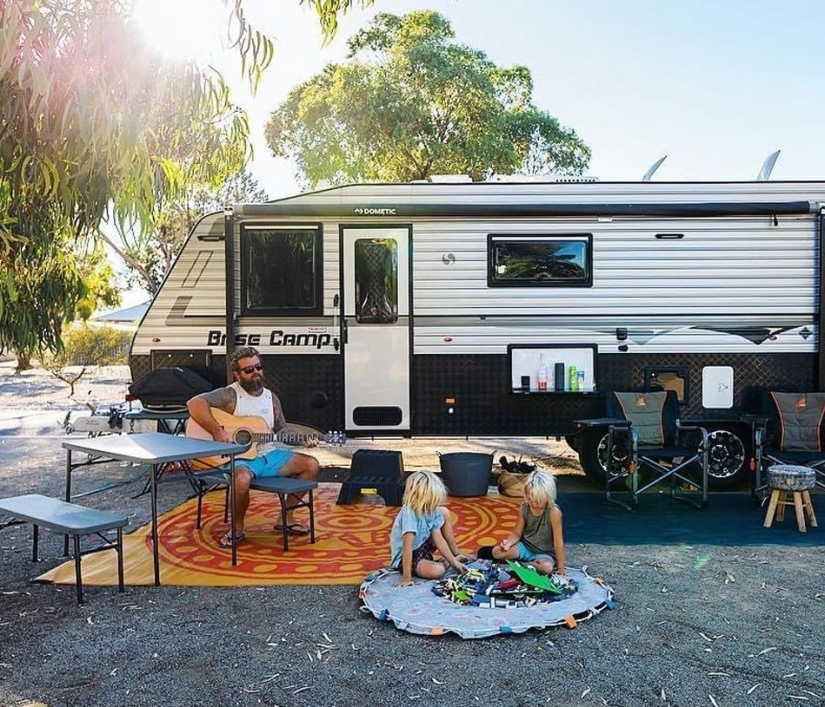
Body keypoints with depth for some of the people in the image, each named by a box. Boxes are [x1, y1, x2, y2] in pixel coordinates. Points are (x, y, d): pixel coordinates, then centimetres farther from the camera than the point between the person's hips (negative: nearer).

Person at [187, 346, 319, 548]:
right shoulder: (230, 395, -10)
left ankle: (287, 517, 7)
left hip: (269, 455, 7)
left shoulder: (271, 398, 10)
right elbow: (194, 403, -23)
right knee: (241, 480, -40)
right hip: (240, 458, -6)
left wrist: (302, 440, 0)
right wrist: (217, 431, -29)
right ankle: (237, 529, -9)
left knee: (311, 465, -6)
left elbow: (282, 430, 17)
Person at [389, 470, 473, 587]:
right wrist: (407, 578, -35)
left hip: (423, 546, 8)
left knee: (444, 512, 4)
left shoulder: (433, 511, -9)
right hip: (406, 557, -8)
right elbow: (407, 547, -35)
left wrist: (453, 562, -10)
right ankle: (444, 562, 5)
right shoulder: (409, 513, -33)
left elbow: (438, 539, -4)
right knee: (437, 571, -35)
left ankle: (456, 556, 16)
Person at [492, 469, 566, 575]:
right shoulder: (524, 508, -9)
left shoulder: (554, 512, -24)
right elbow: (516, 533, 0)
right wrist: (508, 542, -23)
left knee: (547, 567, -37)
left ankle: (521, 563, -10)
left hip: (545, 553, -4)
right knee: (496, 552, -15)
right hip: (525, 546, 4)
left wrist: (560, 567, -16)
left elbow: (558, 542, -19)